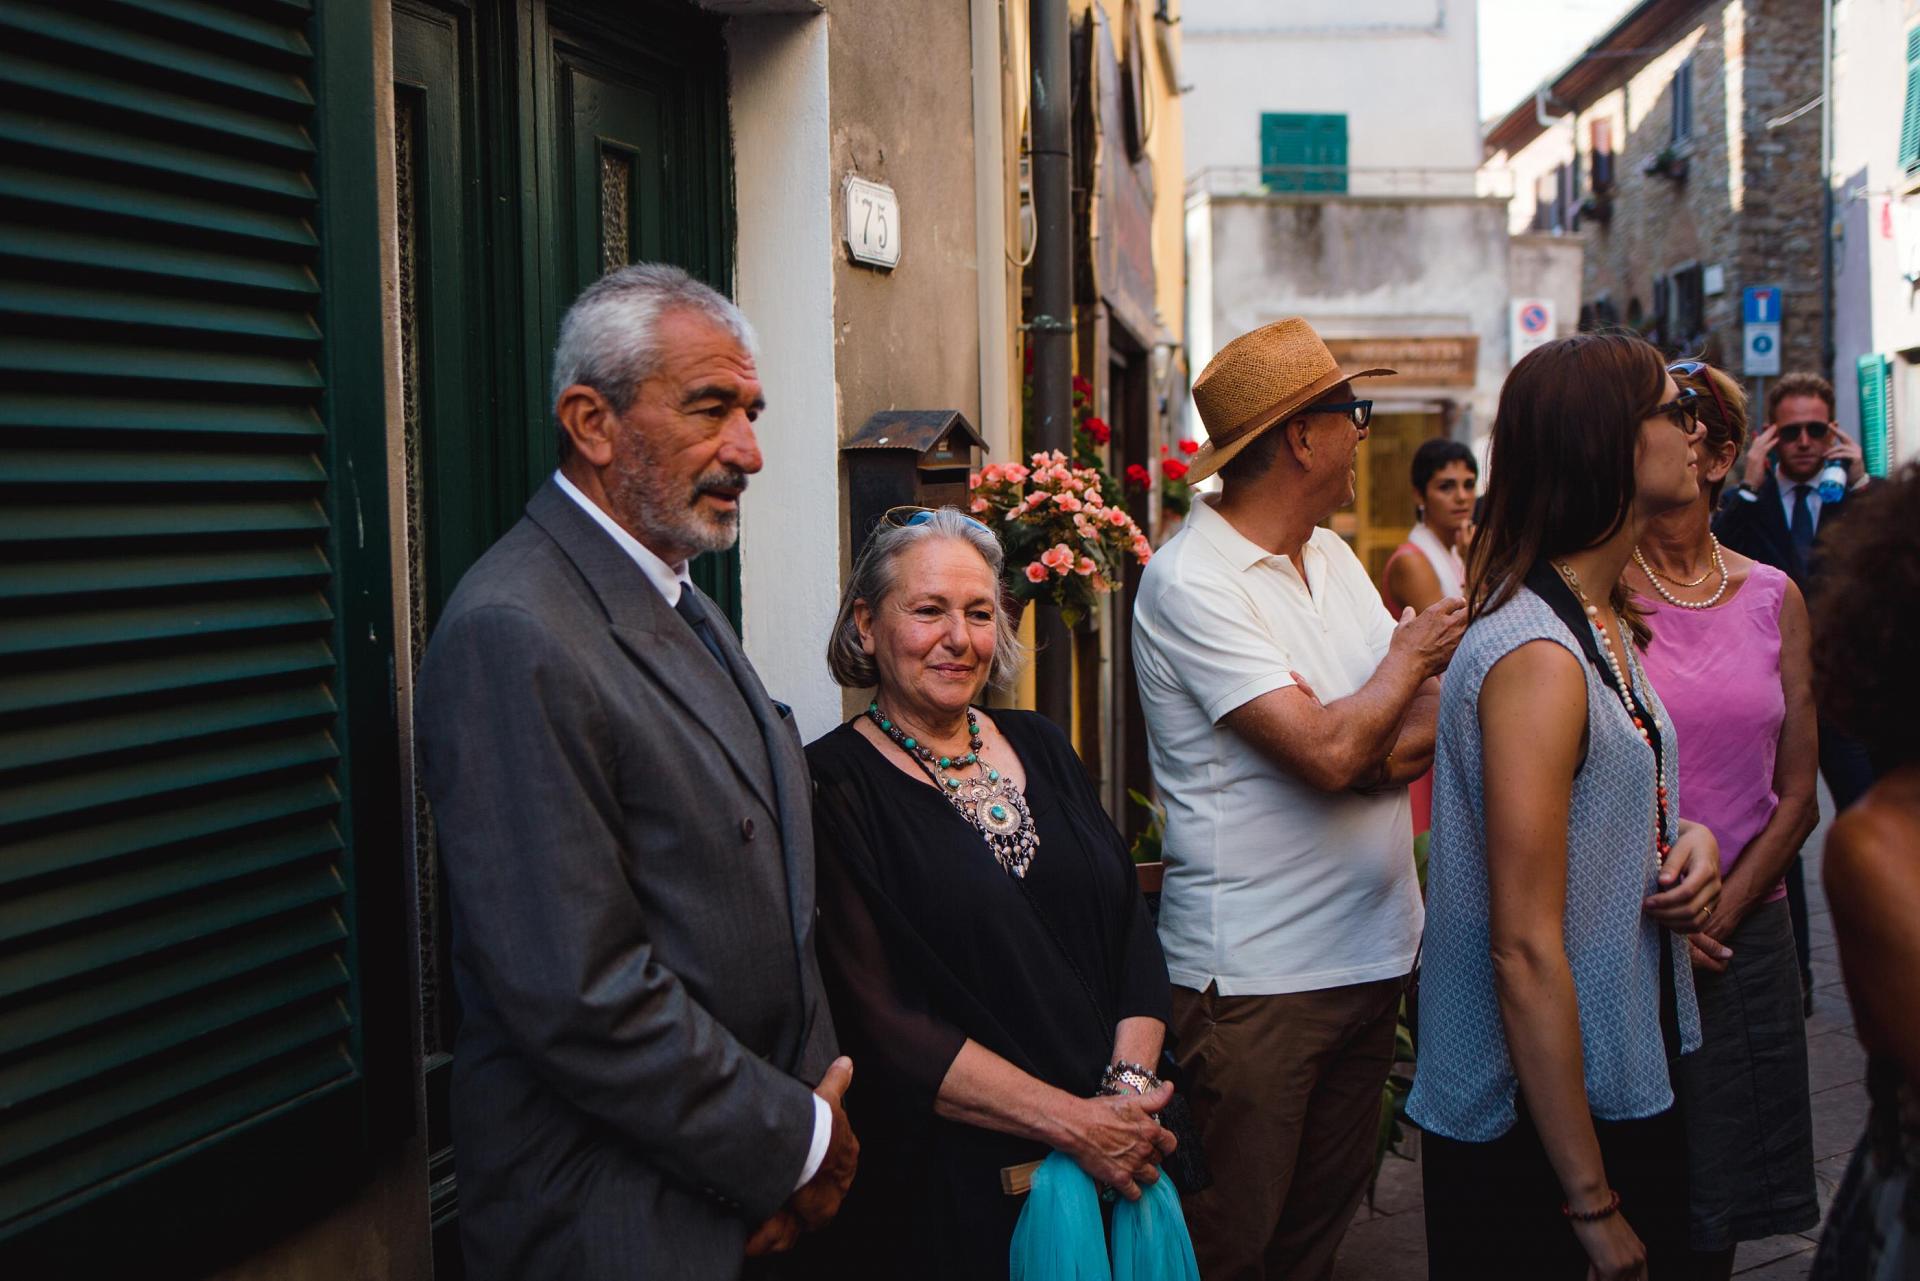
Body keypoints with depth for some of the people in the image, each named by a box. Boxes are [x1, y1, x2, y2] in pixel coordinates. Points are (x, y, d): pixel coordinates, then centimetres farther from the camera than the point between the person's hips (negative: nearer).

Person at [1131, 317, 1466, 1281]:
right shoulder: (1190, 581, -15)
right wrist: (1411, 656, -6)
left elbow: (1386, 749, 6)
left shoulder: (1333, 557, 11)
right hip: (1253, 975, -8)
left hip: (1371, 950, 8)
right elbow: (1331, 752, -23)